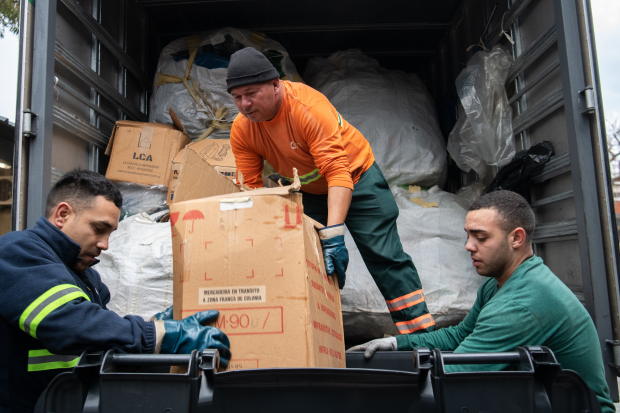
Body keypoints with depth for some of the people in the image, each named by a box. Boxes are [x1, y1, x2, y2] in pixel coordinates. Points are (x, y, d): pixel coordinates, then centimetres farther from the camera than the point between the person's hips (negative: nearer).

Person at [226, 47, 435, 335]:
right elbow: (250, 189, -12)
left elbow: (338, 172, -39)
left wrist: (333, 234, -46)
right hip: (307, 191, 6)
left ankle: (421, 335, 2)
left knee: (385, 257, -7)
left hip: (356, 178, -5)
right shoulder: (241, 130, -14)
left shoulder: (308, 105, -32)